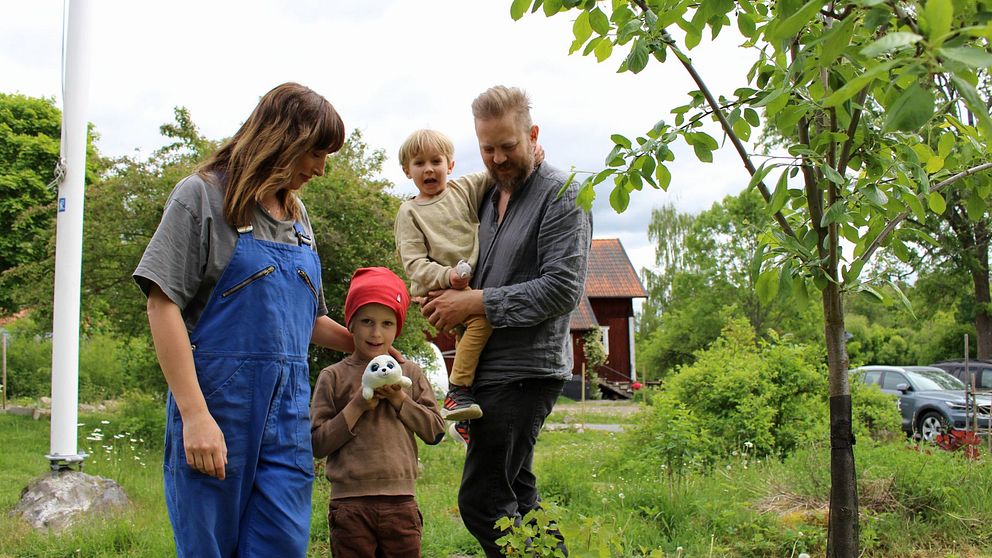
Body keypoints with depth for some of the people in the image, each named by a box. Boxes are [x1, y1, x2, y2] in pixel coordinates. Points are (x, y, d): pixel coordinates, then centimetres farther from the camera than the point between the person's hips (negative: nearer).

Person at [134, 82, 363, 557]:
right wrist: (194, 414, -17)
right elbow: (163, 304, -10)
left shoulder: (296, 216, 17)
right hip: (217, 400, -5)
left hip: (288, 411, 6)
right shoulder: (204, 195, -2)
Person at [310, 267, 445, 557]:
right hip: (349, 501, -2)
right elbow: (317, 443, -1)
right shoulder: (333, 377, 3)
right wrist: (357, 406, -9)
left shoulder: (410, 374, 9)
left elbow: (435, 431, 5)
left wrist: (400, 400, -6)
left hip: (400, 500, 2)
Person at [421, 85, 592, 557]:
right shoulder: (489, 196, 14)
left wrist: (475, 302, -16)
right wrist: (448, 300, 4)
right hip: (491, 367, 9)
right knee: (516, 494, 15)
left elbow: (562, 289, -18)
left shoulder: (561, 195, -10)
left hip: (525, 370, -9)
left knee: (481, 501, -10)